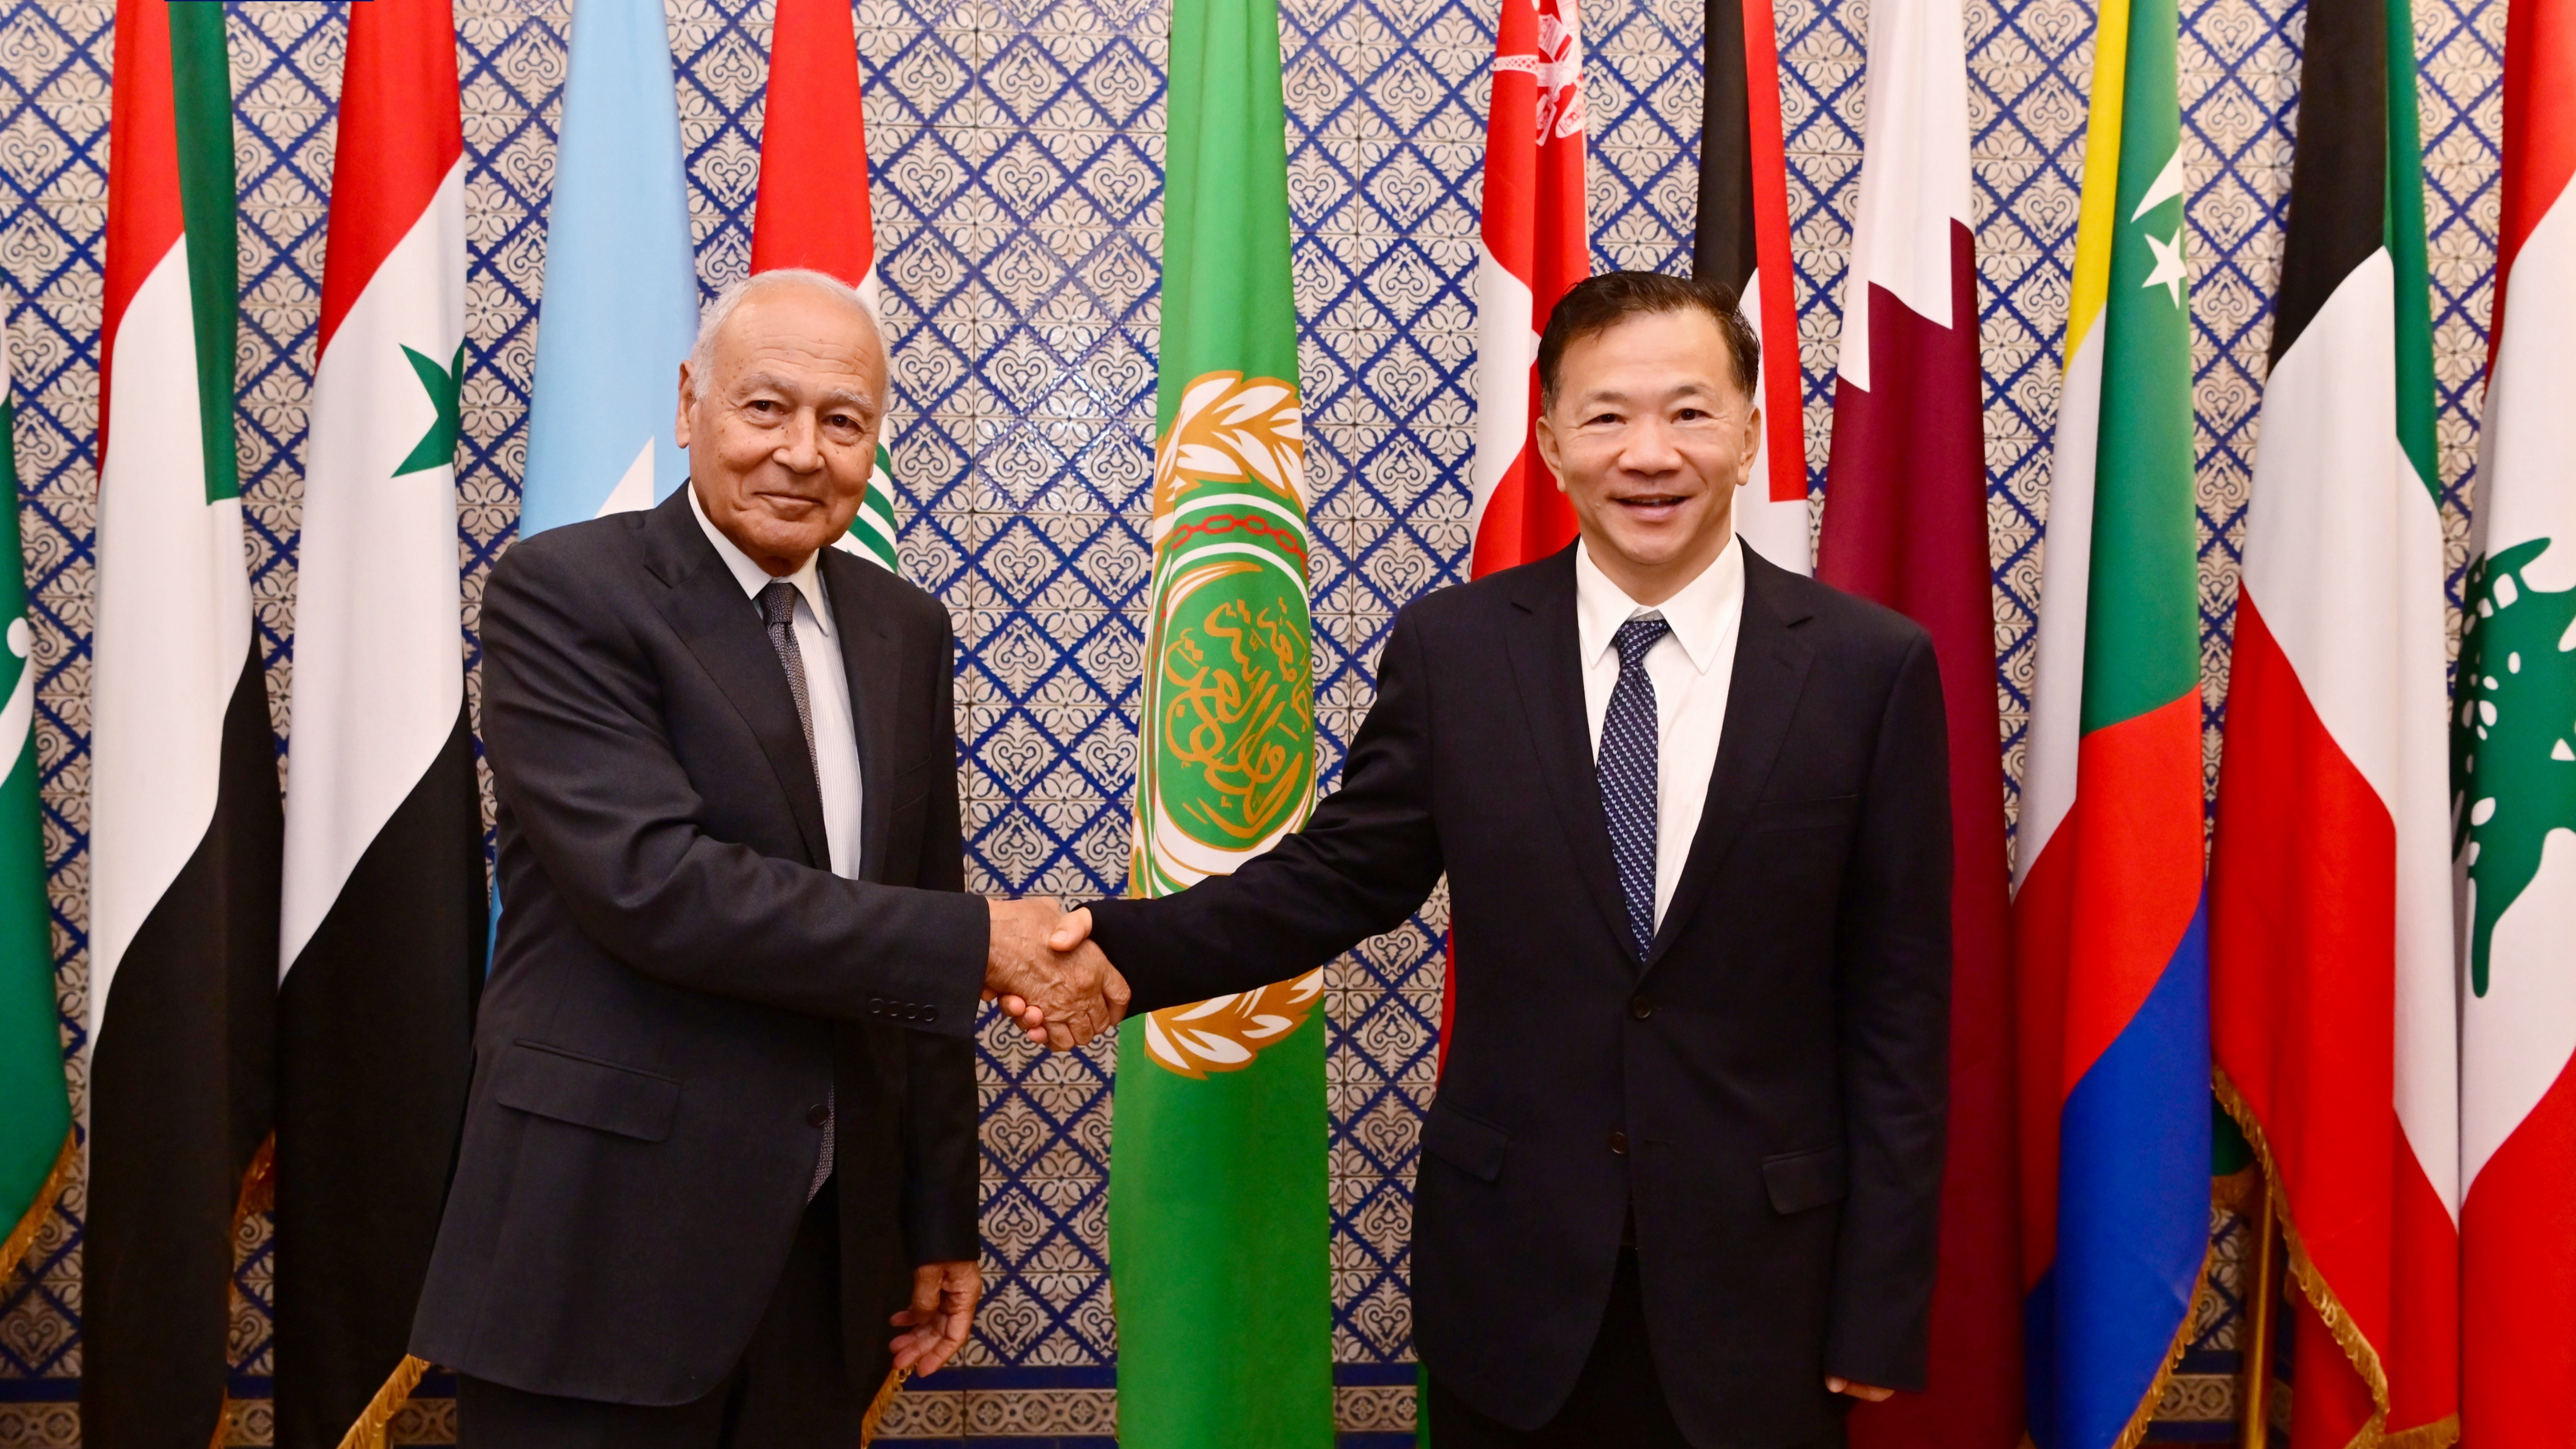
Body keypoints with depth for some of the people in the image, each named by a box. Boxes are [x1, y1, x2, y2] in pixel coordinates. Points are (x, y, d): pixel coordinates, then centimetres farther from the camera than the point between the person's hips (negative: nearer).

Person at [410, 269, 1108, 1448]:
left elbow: (916, 946, 12)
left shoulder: (902, 630, 9)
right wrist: (980, 941, -20)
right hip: (607, 1248, -5)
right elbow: (652, 882, -22)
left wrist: (941, 1221, 12)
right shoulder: (561, 593, -9)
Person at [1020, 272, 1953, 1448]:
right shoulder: (1451, 646, -3)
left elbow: (1898, 1005, -4)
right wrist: (1127, 947, -14)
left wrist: (1882, 1304, -3)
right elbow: (1344, 872, 3)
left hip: (1758, 1274, -1)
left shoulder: (1871, 668, -7)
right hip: (1510, 1266, 1)